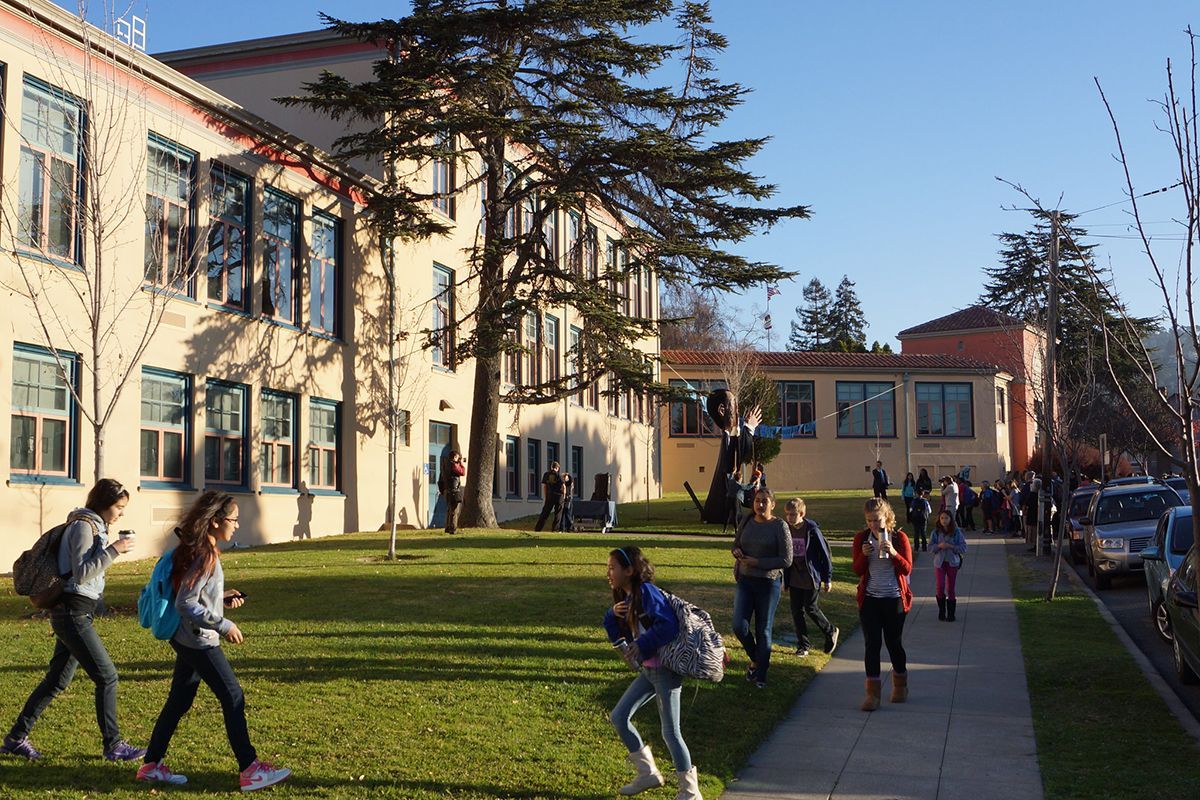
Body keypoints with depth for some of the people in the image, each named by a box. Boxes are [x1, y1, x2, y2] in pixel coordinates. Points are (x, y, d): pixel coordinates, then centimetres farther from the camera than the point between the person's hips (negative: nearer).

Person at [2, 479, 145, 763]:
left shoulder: (94, 526, 15)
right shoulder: (83, 526, -14)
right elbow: (81, 573, -20)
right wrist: (113, 550, -21)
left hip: (75, 614, 10)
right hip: (74, 613, -10)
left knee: (57, 680, 15)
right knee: (107, 676, -6)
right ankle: (113, 745, 2)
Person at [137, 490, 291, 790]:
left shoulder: (198, 550, 9)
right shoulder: (204, 555, -21)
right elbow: (185, 604, -23)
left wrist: (223, 598, 8)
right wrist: (223, 625, -20)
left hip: (188, 640, 10)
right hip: (200, 642, -10)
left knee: (179, 701, 15)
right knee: (233, 698, -4)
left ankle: (151, 765, 23)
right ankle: (250, 770, 0)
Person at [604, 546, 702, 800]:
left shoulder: (647, 591, -16)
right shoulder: (626, 598, 10)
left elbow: (668, 625, -25)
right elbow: (617, 637, 13)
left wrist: (642, 646, -24)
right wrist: (613, 615, -3)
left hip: (665, 670, -9)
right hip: (647, 671, 9)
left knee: (670, 731, -4)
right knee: (618, 717, 10)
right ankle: (648, 773, 21)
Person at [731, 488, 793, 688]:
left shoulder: (780, 526, -11)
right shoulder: (747, 521, 4)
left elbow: (786, 560, -13)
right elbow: (736, 543, 19)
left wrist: (756, 562, -17)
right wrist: (737, 551, -6)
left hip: (769, 583, -4)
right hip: (745, 581, 4)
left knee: (763, 631, 5)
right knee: (739, 626, -7)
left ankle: (761, 675, 19)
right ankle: (755, 660, 21)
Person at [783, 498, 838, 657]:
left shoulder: (812, 530, -15)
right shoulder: (787, 530, 0)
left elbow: (824, 553, -9)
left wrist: (828, 578, -7)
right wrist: (785, 580, 13)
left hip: (811, 578, -5)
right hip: (794, 578, 5)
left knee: (811, 608, 0)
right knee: (797, 611, 5)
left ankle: (831, 631, 26)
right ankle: (803, 645, 16)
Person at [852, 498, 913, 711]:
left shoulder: (899, 537, -6)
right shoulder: (861, 538, 0)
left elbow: (907, 569, -9)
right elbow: (857, 571, 0)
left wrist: (894, 553, -26)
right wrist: (864, 555, -20)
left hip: (894, 599, -1)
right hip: (870, 599, 1)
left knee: (894, 643, 9)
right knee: (872, 645, -3)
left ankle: (900, 685, 31)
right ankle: (872, 693, 2)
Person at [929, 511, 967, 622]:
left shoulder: (956, 532, -4)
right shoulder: (936, 532, 0)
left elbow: (963, 548, -6)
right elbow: (930, 547, 0)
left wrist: (951, 546, -18)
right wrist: (939, 546, -18)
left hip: (952, 562, 0)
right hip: (939, 562, 0)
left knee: (950, 589, 5)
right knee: (940, 587, -10)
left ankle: (950, 614, 15)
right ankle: (941, 611, 10)